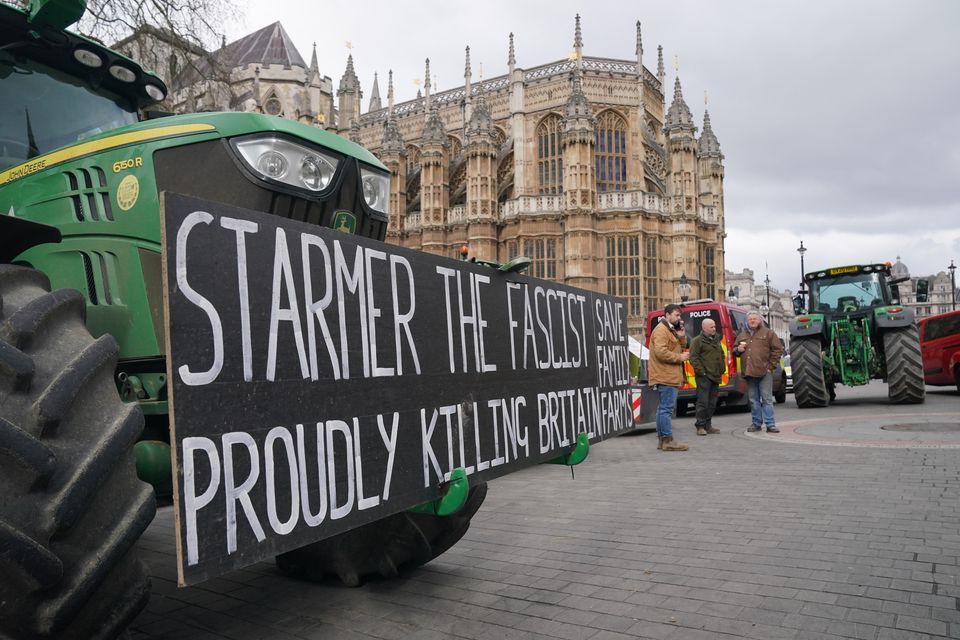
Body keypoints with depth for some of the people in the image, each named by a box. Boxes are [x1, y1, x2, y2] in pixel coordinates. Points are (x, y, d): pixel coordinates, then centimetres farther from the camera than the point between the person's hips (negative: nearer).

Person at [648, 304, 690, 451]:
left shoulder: (671, 329, 22)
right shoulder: (661, 330, -11)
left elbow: (679, 348, 21)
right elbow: (661, 352, -22)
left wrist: (682, 337, 3)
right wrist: (680, 357, -15)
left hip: (668, 376, 11)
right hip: (666, 376, -11)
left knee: (663, 407, 13)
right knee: (667, 408, -10)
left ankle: (661, 439, 19)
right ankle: (668, 440, -9)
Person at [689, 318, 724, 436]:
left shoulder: (716, 340, 19)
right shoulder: (697, 341, -6)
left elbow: (722, 355, 28)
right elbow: (693, 358, -12)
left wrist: (722, 370, 16)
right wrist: (701, 371, -17)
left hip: (715, 376, 8)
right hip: (704, 377, -8)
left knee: (712, 403, 11)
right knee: (703, 402, -8)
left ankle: (708, 425, 19)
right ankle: (700, 427, -2)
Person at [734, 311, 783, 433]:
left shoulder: (768, 333, 3)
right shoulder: (742, 335, 16)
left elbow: (778, 349, 1)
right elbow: (735, 349, 26)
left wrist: (771, 365, -5)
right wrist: (738, 349, 1)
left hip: (764, 371, -4)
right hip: (749, 372, 4)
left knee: (767, 399, -3)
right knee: (753, 400, 9)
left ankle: (770, 424, -1)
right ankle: (756, 423, 17)